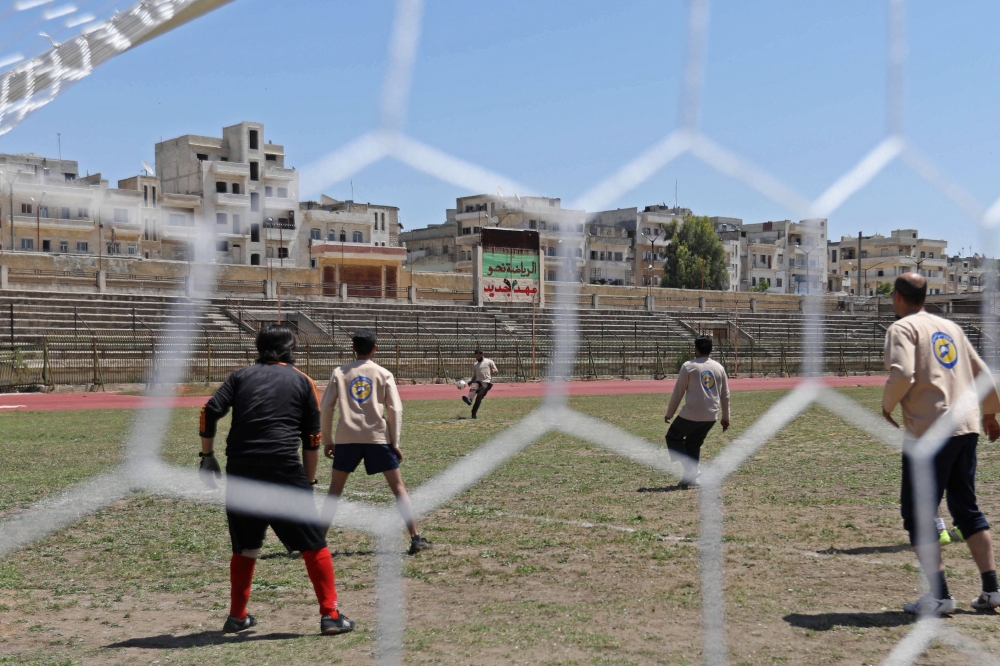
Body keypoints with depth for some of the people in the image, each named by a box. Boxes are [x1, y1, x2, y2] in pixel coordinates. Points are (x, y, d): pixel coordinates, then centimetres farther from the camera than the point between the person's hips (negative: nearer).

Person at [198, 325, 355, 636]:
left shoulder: (241, 375, 15)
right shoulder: (302, 382, 12)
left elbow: (210, 411, 1)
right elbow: (312, 441, 9)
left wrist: (207, 455, 10)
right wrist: (308, 482, 16)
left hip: (240, 471, 3)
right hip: (283, 470, -3)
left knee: (245, 546, 21)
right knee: (313, 545, 6)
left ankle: (237, 616, 27)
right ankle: (330, 615, 5)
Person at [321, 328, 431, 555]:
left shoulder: (339, 373, 7)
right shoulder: (383, 374, 4)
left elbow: (326, 407, 3)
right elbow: (395, 410, -1)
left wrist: (327, 440, 11)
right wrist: (395, 444, 3)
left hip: (346, 438, 1)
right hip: (378, 437, -1)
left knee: (335, 488, 15)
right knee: (397, 486, 4)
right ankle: (416, 538, -2)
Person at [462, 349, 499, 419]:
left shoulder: (489, 362, 9)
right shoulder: (475, 365, 23)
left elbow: (497, 372, 7)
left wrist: (494, 371, -17)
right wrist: (471, 381, 6)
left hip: (487, 382, -4)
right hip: (478, 381, 4)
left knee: (479, 396, -21)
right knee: (473, 388, -31)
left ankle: (474, 413, -15)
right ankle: (469, 400, -59)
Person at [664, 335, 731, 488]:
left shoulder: (689, 366, -5)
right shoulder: (719, 368, 8)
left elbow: (678, 392, -2)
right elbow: (725, 395, 13)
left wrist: (669, 414, 7)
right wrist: (726, 417, 22)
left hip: (691, 415, -5)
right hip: (711, 416, 5)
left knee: (673, 437, 13)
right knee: (694, 444, 21)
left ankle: (690, 469, -2)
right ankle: (690, 477, 17)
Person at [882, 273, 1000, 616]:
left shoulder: (902, 328, -3)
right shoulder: (951, 327, 18)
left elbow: (903, 374, -20)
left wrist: (887, 406, -3)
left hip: (928, 432, -7)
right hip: (967, 428, 7)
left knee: (916, 513, 1)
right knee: (967, 509, 17)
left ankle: (940, 596, -2)